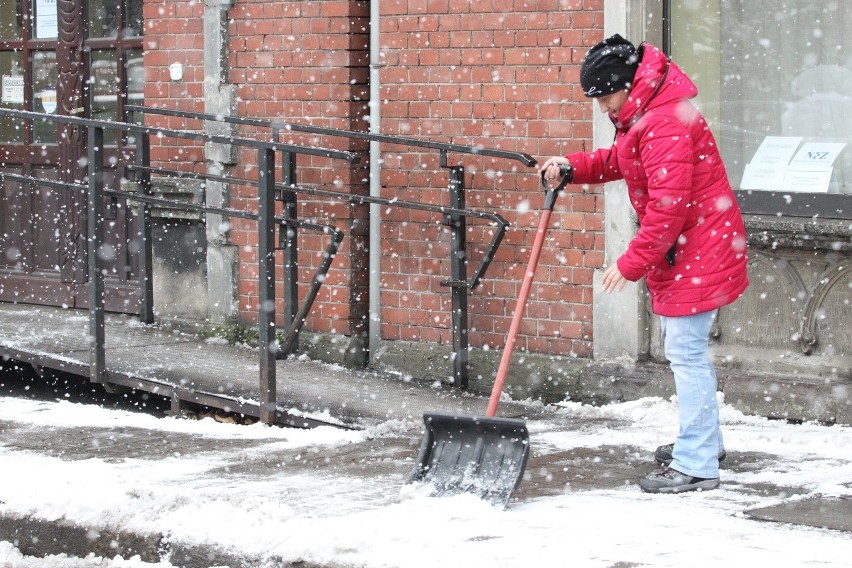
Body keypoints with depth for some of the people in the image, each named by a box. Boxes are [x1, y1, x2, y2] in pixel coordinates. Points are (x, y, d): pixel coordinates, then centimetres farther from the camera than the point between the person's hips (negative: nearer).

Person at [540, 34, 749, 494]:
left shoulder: (665, 122, -23)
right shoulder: (642, 116, 12)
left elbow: (668, 206, -27)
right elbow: (618, 160, 24)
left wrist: (632, 262, -22)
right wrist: (572, 167, 5)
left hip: (697, 254, -11)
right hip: (680, 253, 11)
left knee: (686, 353, -9)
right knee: (687, 351, 20)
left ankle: (696, 465, -6)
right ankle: (703, 442, 33)